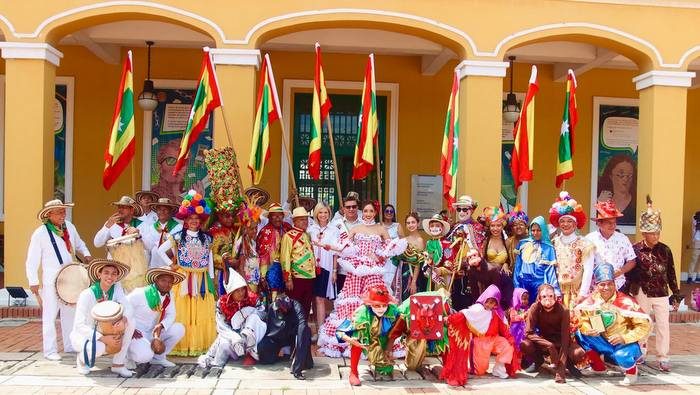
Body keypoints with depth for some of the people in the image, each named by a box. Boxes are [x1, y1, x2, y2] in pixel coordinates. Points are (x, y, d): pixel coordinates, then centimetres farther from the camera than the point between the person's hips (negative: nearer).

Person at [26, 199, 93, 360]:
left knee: (71, 312, 14)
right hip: (51, 282, -6)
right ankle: (50, 350, 7)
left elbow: (79, 243, 23)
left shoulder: (69, 227, 5)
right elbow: (32, 260, -9)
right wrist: (33, 282, -11)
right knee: (50, 315, -2)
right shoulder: (40, 234, -11)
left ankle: (70, 346, 26)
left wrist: (86, 254, 4)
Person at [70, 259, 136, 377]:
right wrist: (104, 339, -34)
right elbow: (79, 326, -24)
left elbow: (127, 307, -19)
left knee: (130, 322, -20)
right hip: (83, 335, -5)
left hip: (105, 331, 5)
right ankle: (82, 358, 2)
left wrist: (123, 320, -43)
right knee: (98, 348, -37)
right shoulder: (87, 294, -22)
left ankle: (118, 364, -11)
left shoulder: (117, 288, -8)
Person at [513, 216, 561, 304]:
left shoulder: (548, 248, 0)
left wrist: (555, 290, -10)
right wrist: (516, 285, 4)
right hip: (523, 283, 2)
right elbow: (518, 265, 8)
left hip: (539, 283, -2)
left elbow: (551, 270, -3)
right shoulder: (523, 244, 7)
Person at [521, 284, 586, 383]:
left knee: (579, 353, -32)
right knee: (524, 344, -30)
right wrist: (548, 345, -36)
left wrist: (560, 370, -34)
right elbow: (529, 333, -21)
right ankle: (538, 360, 4)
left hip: (560, 342, -1)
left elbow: (565, 338, -27)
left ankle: (568, 363, 5)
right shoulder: (535, 308, -20)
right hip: (543, 341, 1)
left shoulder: (563, 310, -23)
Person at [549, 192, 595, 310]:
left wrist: (582, 294, -14)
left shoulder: (585, 244, -4)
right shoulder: (554, 242, 6)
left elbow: (588, 271, -8)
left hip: (578, 291, -3)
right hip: (559, 292, 3)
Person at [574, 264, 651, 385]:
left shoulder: (625, 302, -19)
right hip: (604, 343, 5)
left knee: (621, 355, -38)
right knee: (580, 334, -15)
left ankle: (631, 372, 1)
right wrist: (587, 328, -23)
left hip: (625, 344, -5)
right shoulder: (592, 300, -7)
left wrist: (624, 338, -26)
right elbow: (578, 314, -2)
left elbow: (645, 324, -17)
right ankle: (598, 366, 5)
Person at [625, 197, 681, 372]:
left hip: (661, 294, 2)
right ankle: (640, 353, 27)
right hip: (642, 293, -1)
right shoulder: (635, 249, -6)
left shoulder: (665, 250, 1)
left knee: (662, 325, 0)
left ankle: (663, 358, 8)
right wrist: (628, 292, -2)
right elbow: (628, 273, -3)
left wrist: (676, 293, 8)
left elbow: (671, 273, 7)